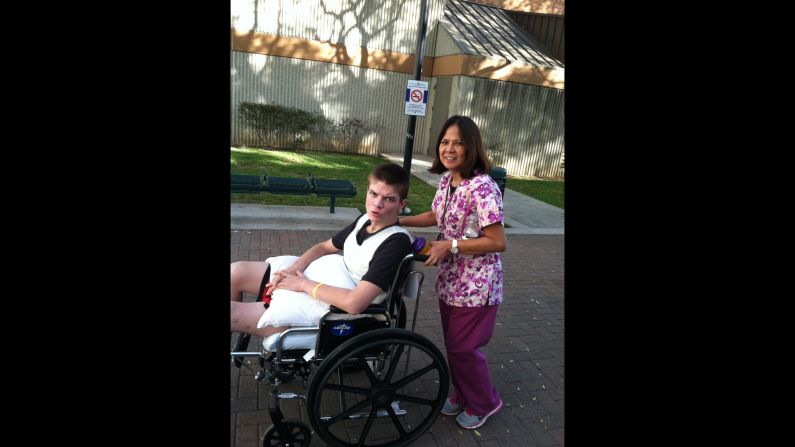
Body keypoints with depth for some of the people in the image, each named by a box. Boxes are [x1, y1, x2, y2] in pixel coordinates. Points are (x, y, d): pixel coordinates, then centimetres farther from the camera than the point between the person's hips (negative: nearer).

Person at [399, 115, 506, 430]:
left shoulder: (482, 188, -25)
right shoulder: (447, 179, 1)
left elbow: (498, 242, -24)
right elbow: (437, 216, 17)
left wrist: (450, 245, -24)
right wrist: (398, 221, 8)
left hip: (476, 285, -8)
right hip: (450, 279, 8)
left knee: (463, 347, 6)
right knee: (453, 343, 20)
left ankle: (484, 402, 34)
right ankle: (462, 395, 44)